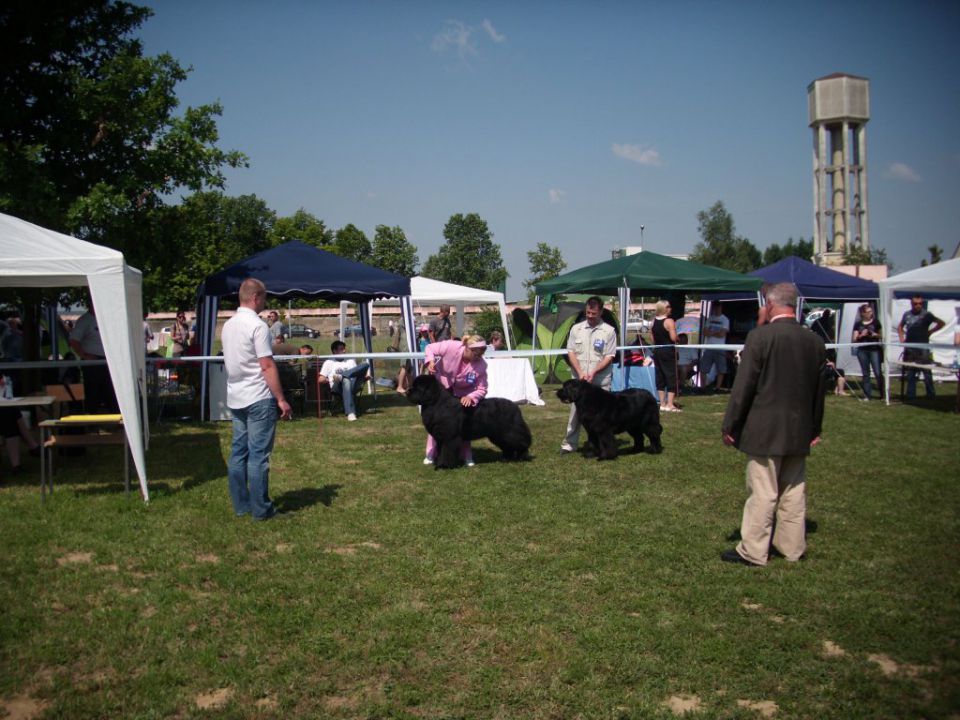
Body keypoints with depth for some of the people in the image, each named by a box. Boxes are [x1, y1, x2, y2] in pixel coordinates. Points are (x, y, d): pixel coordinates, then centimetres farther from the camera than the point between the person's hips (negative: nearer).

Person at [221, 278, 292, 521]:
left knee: (238, 452, 11)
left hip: (235, 398, 8)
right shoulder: (257, 326, -15)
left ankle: (241, 505, 17)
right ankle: (261, 509, 2)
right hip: (258, 399, -8)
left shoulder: (228, 325, 11)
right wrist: (281, 399, -15)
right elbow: (267, 366, -18)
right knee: (258, 454, -3)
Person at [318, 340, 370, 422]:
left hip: (353, 384, 3)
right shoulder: (329, 362, 19)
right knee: (346, 381, -43)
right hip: (337, 387, -3)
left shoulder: (350, 360, 30)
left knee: (365, 365, -19)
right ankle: (350, 413, -52)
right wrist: (330, 380, -6)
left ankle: (341, 376, -37)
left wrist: (364, 376, -2)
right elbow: (321, 379, 11)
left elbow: (357, 373, 20)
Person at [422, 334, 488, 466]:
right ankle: (431, 454, 8)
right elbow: (430, 348, -19)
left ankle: (467, 456, 9)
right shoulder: (451, 346, -35)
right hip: (441, 385, 0)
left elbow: (482, 390, -24)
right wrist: (430, 361, -37)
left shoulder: (481, 365, -31)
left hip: (462, 394, 0)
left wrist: (471, 396, -43)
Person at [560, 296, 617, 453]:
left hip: (600, 381, -2)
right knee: (575, 411, 3)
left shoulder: (609, 331, 0)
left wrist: (593, 372, -15)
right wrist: (580, 373, -8)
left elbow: (609, 357, -4)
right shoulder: (576, 329, 7)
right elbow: (571, 352, 4)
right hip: (579, 380, 2)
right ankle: (569, 444, 9)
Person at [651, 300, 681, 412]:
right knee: (672, 376, -1)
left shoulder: (653, 321, 6)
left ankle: (662, 404, 15)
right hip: (668, 351, -6)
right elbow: (673, 338, -18)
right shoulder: (669, 321, -13)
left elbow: (652, 338, 10)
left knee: (660, 377, 11)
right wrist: (675, 329, 0)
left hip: (657, 351, 6)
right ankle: (670, 404, -5)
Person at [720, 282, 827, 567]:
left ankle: (752, 551, 9)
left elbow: (743, 385, -14)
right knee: (794, 492, 15)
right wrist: (815, 428, 21)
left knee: (762, 493, 1)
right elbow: (819, 389, 11)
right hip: (799, 432, 6)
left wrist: (730, 424, -6)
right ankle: (792, 547, 26)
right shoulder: (815, 341, 3)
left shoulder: (760, 336, -15)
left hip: (764, 430, -6)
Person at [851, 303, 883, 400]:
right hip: (862, 350, 2)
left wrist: (876, 335, -10)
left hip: (874, 349, -2)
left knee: (878, 372, -9)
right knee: (865, 374, 6)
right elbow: (853, 340, 6)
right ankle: (867, 395, 10)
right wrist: (861, 335, -11)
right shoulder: (858, 324, 7)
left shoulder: (876, 322, 5)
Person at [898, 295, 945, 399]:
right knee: (910, 373, 9)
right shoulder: (907, 314, 9)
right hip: (909, 348, 4)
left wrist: (930, 331, -5)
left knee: (927, 371, 0)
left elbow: (941, 323, -1)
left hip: (922, 348, -4)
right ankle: (910, 395, 15)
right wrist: (901, 338, 11)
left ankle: (931, 394, 8)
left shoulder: (926, 314, -3)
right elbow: (900, 327, 24)